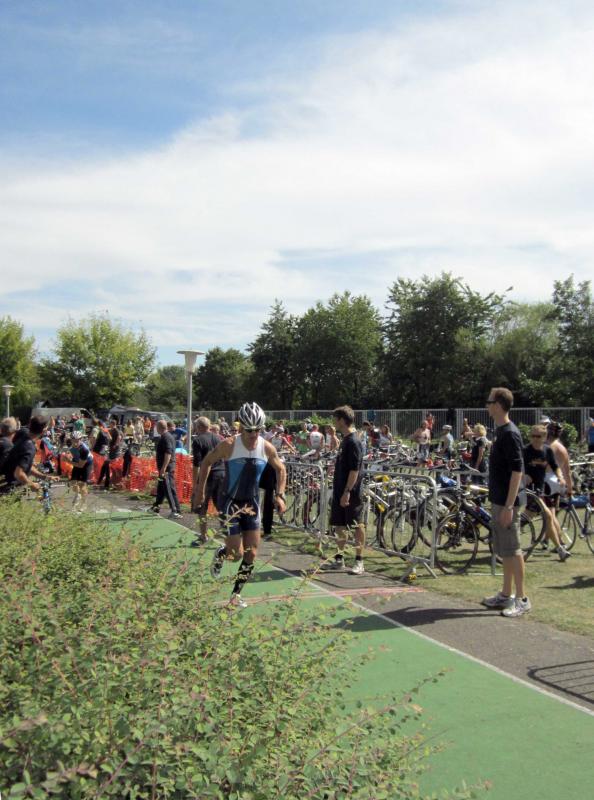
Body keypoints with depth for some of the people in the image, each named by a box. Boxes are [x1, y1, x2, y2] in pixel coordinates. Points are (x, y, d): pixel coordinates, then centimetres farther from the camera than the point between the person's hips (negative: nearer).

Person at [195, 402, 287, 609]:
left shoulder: (267, 448, -7)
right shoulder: (229, 446, -17)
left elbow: (280, 469, 10)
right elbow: (207, 462, -1)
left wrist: (280, 495, 0)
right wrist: (200, 488, 2)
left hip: (252, 504, 4)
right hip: (231, 503, -4)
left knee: (251, 555, 2)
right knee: (236, 554, -5)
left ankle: (236, 595, 18)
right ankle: (221, 553, 31)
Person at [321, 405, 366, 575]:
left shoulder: (353, 441, -17)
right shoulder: (345, 440, 12)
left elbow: (354, 470, -22)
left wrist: (347, 491, -23)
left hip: (350, 492, -10)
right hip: (340, 490, 10)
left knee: (357, 525, 1)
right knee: (340, 525, 13)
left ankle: (359, 561, 9)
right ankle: (339, 559, 22)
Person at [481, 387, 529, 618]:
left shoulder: (510, 434, -18)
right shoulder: (500, 431, 11)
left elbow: (517, 470, -22)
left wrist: (509, 506, -23)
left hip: (508, 502, -9)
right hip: (498, 500, 9)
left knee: (512, 551, -2)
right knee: (504, 550, 15)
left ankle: (522, 599, 7)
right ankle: (506, 595, 24)